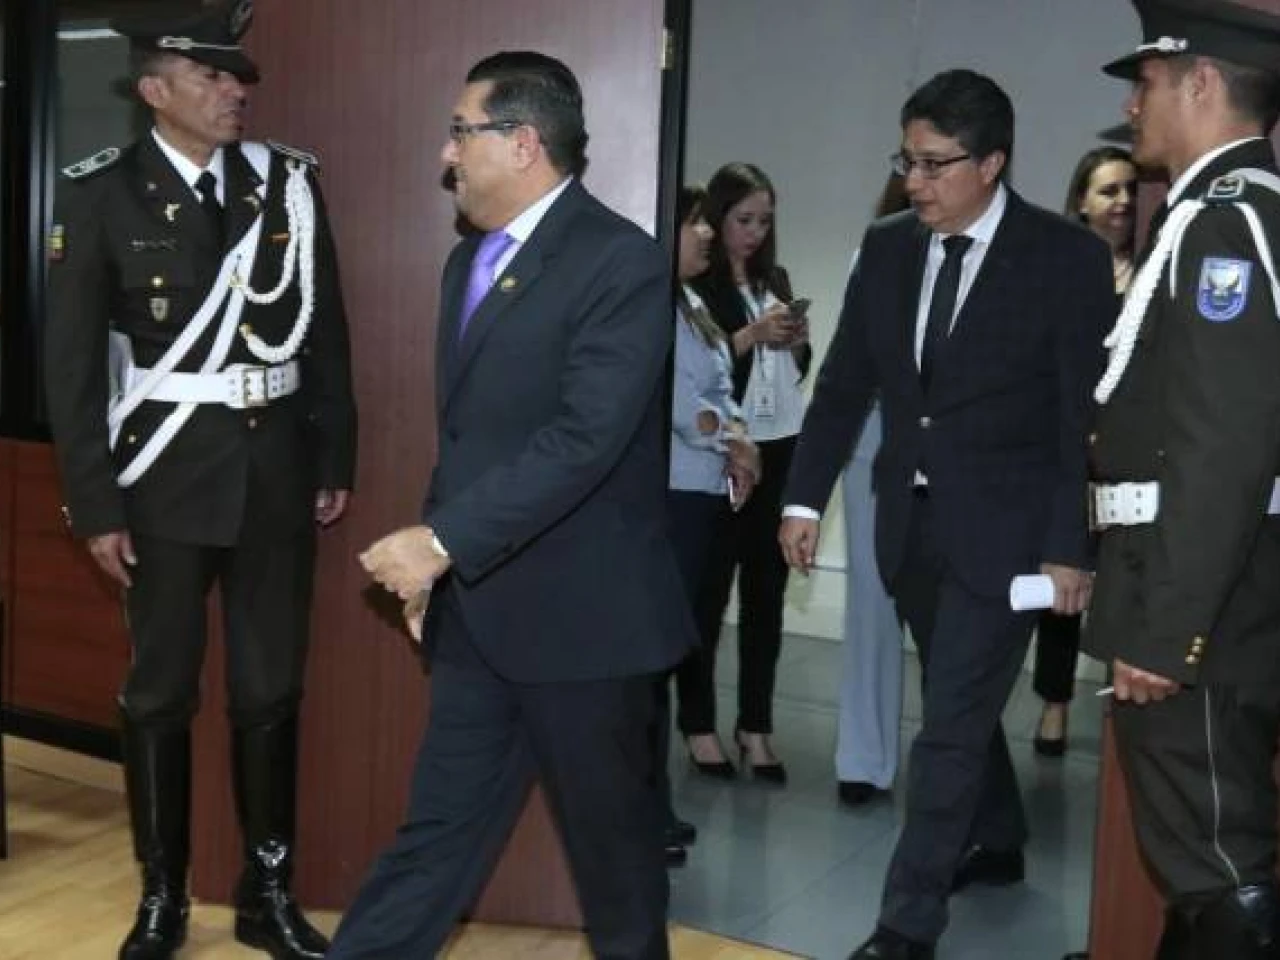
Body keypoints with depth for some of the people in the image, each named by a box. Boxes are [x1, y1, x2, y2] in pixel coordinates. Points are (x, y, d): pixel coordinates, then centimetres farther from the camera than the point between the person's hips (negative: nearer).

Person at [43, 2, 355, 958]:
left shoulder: (291, 182, 2)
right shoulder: (104, 195, -5)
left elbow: (327, 332, 7)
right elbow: (72, 360, -5)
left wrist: (336, 462, 6)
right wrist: (95, 504, -8)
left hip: (278, 465, 3)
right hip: (167, 470, -2)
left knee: (272, 689, 10)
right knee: (160, 691, 8)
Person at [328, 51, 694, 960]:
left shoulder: (620, 259, -14)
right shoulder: (470, 259, 13)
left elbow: (586, 437, -24)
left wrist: (442, 540, -24)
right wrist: (430, 556, 11)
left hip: (580, 613, -7)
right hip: (475, 609, 7)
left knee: (611, 834, 11)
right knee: (437, 831, 14)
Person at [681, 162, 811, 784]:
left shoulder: (774, 279, 16)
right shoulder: (692, 283, -4)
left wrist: (797, 339, -1)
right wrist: (752, 335, -18)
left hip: (779, 450, 6)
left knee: (766, 591, 6)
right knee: (708, 591, -1)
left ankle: (755, 726, 13)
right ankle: (699, 725, 10)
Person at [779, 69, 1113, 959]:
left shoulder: (1069, 257, -11)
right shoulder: (887, 246, 2)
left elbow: (1088, 415, -11)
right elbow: (845, 381, 8)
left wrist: (1072, 547, -14)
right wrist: (807, 497, 5)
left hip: (1004, 526, -5)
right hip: (910, 517, 5)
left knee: (951, 724, -4)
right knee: (962, 702, 19)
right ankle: (998, 843, 41)